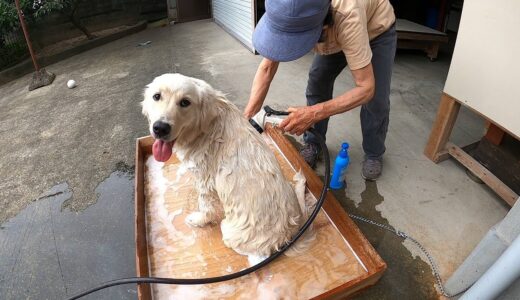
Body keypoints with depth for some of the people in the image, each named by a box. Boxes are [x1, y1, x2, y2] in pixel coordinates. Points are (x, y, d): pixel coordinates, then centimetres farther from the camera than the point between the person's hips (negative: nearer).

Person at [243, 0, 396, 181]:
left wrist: (314, 113, -52)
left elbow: (366, 88, -42)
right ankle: (313, 145, 14)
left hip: (377, 31, -4)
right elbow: (267, 68, -24)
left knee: (376, 100, -11)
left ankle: (373, 154, 15)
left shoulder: (348, 18, -47)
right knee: (316, 85, -7)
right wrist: (247, 117, -33)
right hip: (333, 36, 4)